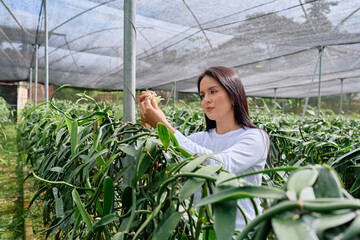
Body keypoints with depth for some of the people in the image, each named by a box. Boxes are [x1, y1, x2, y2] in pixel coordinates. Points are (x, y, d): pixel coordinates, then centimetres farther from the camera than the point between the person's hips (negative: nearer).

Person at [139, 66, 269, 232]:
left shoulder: (254, 137, -8)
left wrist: (164, 126, -27)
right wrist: (148, 123, -15)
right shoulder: (200, 139, 8)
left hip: (242, 230, -2)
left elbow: (219, 166, -25)